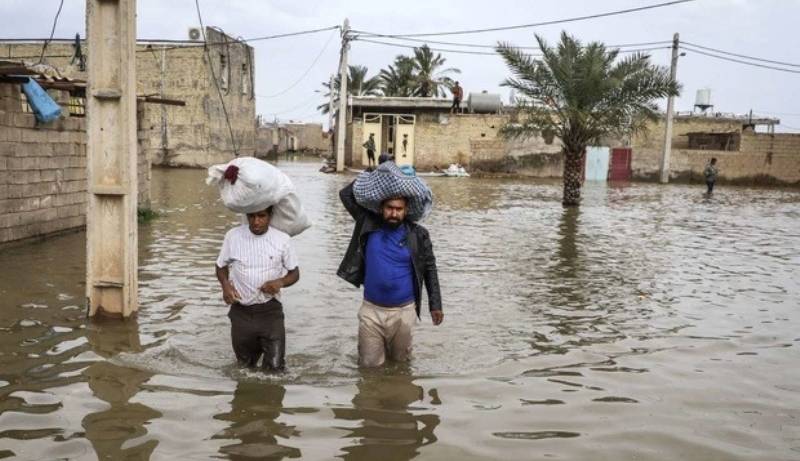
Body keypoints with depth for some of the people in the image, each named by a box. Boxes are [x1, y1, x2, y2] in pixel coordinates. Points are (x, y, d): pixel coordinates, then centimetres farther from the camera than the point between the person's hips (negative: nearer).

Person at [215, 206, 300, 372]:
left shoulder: (282, 239, -8)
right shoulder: (233, 236, -6)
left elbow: (295, 273, 3)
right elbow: (221, 266, 8)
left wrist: (280, 282, -17)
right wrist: (225, 285, -11)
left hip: (270, 311, -1)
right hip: (241, 312, 1)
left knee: (275, 367, -3)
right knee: (245, 365, 16)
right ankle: (257, 345, 46)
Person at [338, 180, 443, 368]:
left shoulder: (417, 235, -5)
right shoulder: (369, 226, -2)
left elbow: (430, 268, 3)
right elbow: (346, 195, 1)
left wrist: (435, 304, 1)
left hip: (403, 311, -1)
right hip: (371, 310, 1)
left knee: (400, 361, 16)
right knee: (369, 365, 9)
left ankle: (394, 349, 47)